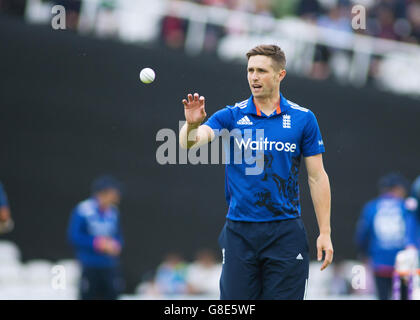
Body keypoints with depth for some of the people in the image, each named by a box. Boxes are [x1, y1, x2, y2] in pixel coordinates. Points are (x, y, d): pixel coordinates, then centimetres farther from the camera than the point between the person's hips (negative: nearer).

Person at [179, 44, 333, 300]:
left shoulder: (303, 119, 3)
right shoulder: (231, 116, 3)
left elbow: (317, 177, 4)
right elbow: (189, 142, -11)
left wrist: (325, 233, -1)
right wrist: (192, 125, -36)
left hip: (285, 232, -1)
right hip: (239, 232, 1)